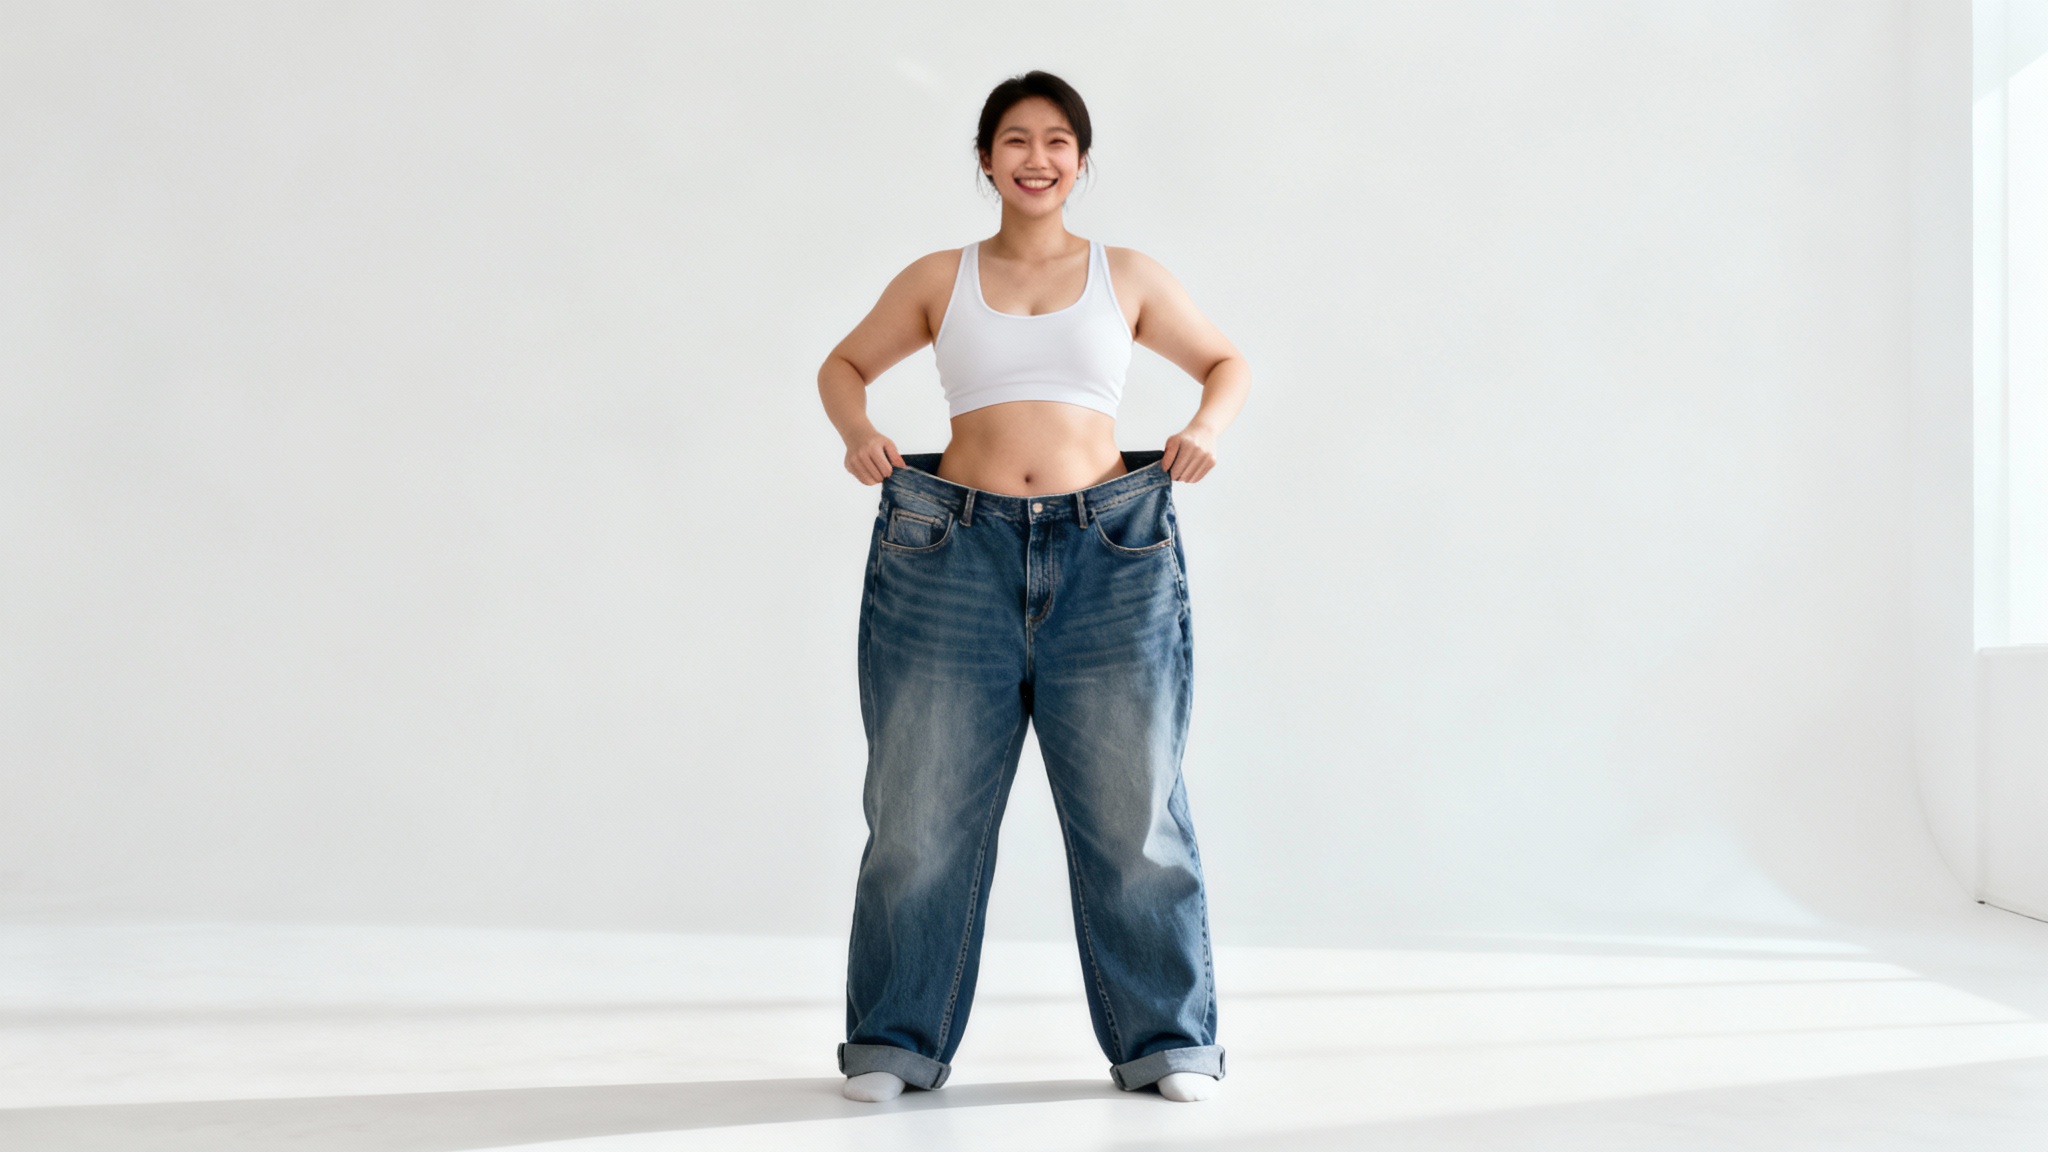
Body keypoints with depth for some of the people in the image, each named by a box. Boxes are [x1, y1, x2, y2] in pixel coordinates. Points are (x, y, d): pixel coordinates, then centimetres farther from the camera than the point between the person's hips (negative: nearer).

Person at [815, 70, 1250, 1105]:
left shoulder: (1128, 278, 13)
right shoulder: (937, 280, 12)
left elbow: (1226, 362, 23)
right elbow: (844, 365, 23)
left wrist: (1208, 425, 2)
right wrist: (856, 433, 2)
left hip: (1109, 555, 0)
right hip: (956, 553, 0)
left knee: (1131, 809, 2)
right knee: (922, 808, 2)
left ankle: (1165, 1041, 15)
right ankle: (897, 1041, 16)